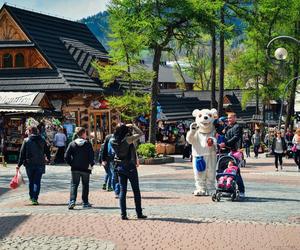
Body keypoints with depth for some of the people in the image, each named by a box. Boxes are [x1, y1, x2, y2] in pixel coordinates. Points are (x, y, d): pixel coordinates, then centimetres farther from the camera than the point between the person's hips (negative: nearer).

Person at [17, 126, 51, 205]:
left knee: (31, 181, 14)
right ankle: (35, 198, -11)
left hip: (29, 164, 0)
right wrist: (48, 159, 31)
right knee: (37, 181, 0)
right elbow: (47, 151, 11)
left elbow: (22, 153, -5)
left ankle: (32, 197, 22)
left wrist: (19, 164, 0)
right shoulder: (42, 141, 2)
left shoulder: (26, 141, -4)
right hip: (39, 164, 0)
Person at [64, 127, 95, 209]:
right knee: (85, 185, 12)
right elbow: (91, 156, -11)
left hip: (75, 169, 1)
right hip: (85, 169, -1)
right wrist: (91, 164, 1)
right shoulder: (88, 144, -4)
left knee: (74, 185, 3)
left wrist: (71, 164, 6)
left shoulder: (72, 144, 2)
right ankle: (85, 202, 15)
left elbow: (66, 156, -4)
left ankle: (72, 201, -14)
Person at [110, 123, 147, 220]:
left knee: (122, 190, 9)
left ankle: (123, 214, 5)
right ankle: (139, 213, 11)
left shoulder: (114, 141, -3)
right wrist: (132, 126, -1)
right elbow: (140, 133, -10)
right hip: (130, 167, -5)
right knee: (136, 190, 7)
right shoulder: (127, 140, -19)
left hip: (120, 167, 5)